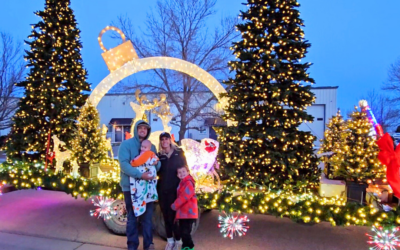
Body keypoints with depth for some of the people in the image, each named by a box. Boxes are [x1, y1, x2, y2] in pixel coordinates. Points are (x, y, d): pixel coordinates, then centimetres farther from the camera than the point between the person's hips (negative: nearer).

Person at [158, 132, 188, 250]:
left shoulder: (179, 153, 1)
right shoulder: (159, 155, 7)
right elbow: (158, 172, 10)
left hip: (175, 189, -3)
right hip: (162, 189, 3)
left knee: (173, 215, -3)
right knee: (166, 215, 9)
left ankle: (178, 240, 13)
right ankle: (170, 240, 23)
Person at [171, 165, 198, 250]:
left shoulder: (188, 183, -15)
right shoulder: (182, 183, 18)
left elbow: (185, 196, -26)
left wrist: (175, 205, -18)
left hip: (188, 213, -11)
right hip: (183, 213, 11)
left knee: (185, 231, -8)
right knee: (182, 231, 17)